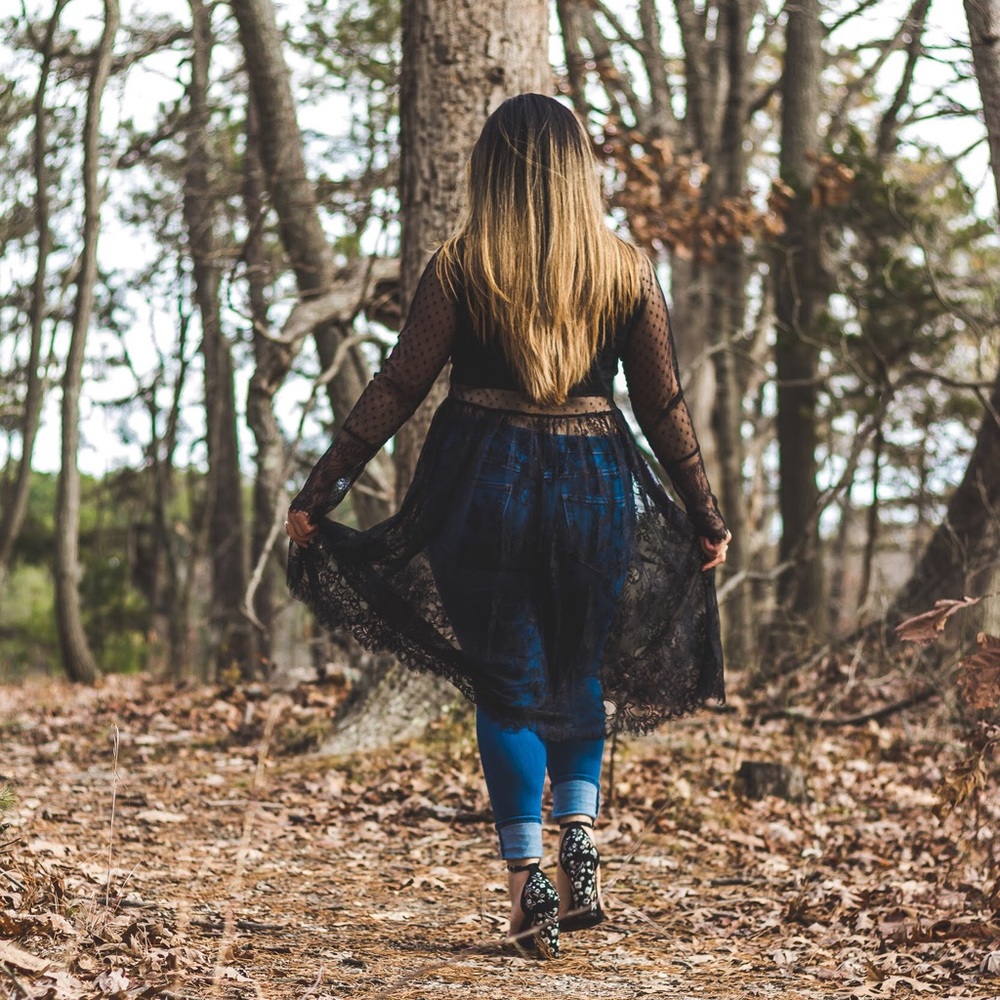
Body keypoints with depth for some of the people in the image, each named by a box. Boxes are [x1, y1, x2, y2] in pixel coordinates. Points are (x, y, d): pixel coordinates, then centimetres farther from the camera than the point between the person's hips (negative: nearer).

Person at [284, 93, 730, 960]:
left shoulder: (461, 267, -4)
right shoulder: (627, 271, 1)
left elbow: (397, 390, -4)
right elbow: (665, 407, 4)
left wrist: (319, 492, 2)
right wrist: (705, 514, 14)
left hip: (485, 481, -2)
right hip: (598, 482, 2)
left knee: (507, 683, 7)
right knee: (582, 674, 20)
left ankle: (529, 885, 5)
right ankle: (580, 848, 8)